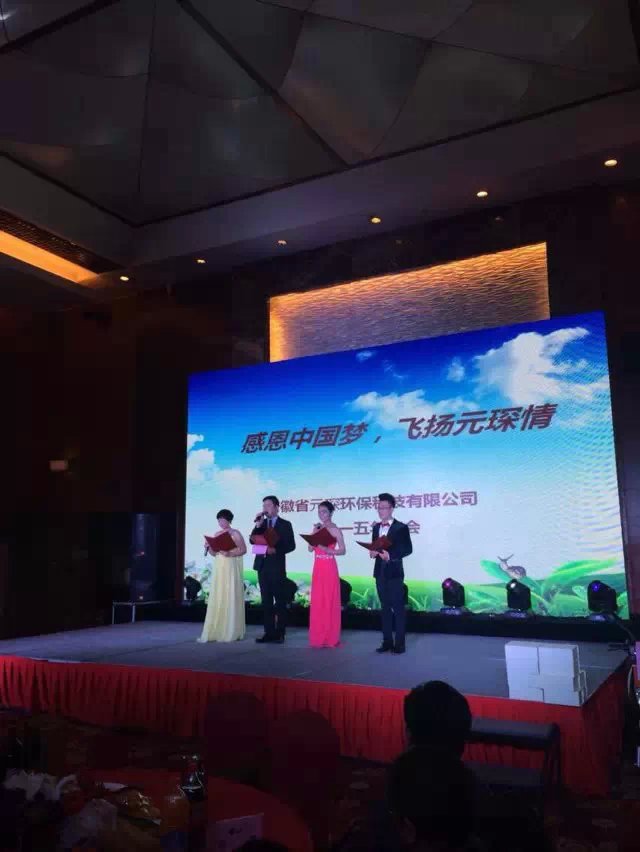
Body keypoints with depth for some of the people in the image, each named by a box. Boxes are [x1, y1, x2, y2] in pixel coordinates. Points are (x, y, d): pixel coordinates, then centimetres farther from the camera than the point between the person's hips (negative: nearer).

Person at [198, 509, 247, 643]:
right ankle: (215, 632, 4)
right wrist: (209, 548, -3)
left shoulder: (235, 533, -3)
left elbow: (243, 549, -8)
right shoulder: (217, 534, 14)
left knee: (231, 599, -4)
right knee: (217, 599, 2)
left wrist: (230, 553, -19)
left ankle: (231, 632, 2)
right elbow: (214, 552, 16)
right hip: (218, 569, 6)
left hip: (231, 569, -6)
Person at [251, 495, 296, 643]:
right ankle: (269, 632, 11)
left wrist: (276, 550, -18)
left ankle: (280, 633, 5)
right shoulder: (261, 523, 12)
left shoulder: (285, 524, 0)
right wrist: (258, 525, -9)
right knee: (266, 601, 7)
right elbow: (253, 540, 0)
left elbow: (291, 545, -5)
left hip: (277, 566, -5)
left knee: (280, 601, 0)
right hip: (262, 566, 5)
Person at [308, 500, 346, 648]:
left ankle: (330, 638, 5)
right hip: (317, 568, 5)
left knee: (330, 601, -2)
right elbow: (310, 549, 6)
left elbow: (343, 551, -8)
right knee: (317, 602, 5)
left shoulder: (335, 530, -5)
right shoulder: (317, 528, 11)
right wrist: (314, 534, -6)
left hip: (330, 568, -5)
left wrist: (327, 549, -20)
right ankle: (317, 637, 13)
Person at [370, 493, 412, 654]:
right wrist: (372, 552, -6)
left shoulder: (401, 527, -5)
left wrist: (391, 555, -21)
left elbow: (408, 549, -10)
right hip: (380, 572, 6)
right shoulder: (376, 528, 14)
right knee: (385, 607, 9)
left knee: (398, 607, -1)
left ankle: (399, 643, 4)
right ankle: (387, 641, 14)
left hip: (394, 572, -6)